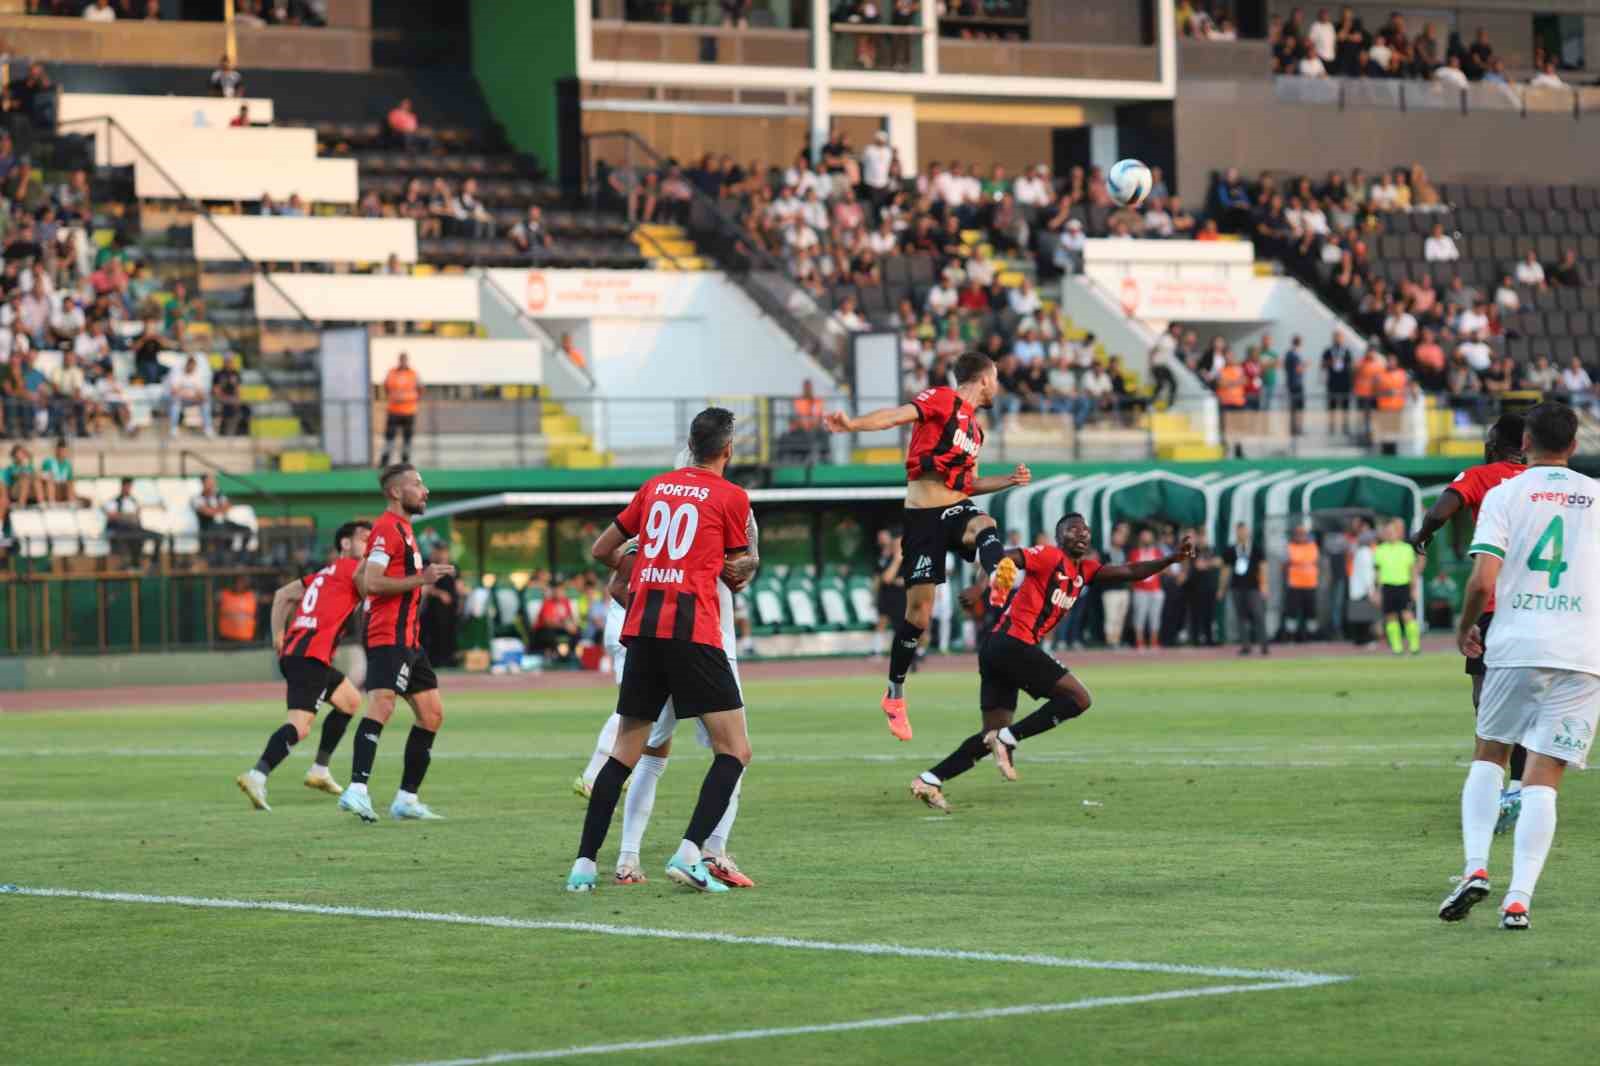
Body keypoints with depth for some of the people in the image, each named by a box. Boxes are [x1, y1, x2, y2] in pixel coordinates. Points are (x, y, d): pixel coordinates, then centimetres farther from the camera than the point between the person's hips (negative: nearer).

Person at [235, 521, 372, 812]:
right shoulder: (350, 567, 2)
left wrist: (278, 635, 25)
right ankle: (257, 775, -37)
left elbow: (283, 594, 29)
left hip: (292, 652, 10)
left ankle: (320, 770, 26)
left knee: (350, 701, 27)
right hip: (311, 655, -10)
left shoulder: (324, 574, 25)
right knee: (300, 726, -21)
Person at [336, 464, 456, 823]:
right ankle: (357, 790, -35)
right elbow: (371, 582, -21)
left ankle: (407, 798, 15)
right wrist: (421, 579, -21)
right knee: (381, 707, -24)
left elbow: (359, 578, 27)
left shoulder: (400, 528, 21)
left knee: (432, 714, 12)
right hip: (389, 638, -11)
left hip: (408, 639, 11)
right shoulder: (388, 528, -10)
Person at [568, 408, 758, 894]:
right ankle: (689, 853, -17)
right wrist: (743, 567, 35)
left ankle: (584, 863, 8)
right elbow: (739, 575, 13)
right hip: (693, 631, -5)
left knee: (625, 753, 13)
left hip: (642, 630, 5)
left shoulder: (656, 487, 17)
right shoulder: (732, 497, 3)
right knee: (734, 750, -1)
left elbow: (601, 551, 24)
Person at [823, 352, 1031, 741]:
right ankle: (895, 694, 12)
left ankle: (1000, 577, -65)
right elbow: (896, 415, -18)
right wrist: (853, 424, -36)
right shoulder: (941, 399, -2)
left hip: (957, 509, 6)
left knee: (984, 525, -33)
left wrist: (1010, 479, 21)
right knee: (919, 612, -4)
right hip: (924, 515, -6)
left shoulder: (975, 428, 21)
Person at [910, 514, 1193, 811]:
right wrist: (982, 585, -32)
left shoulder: (1084, 571, 21)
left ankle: (929, 780, 0)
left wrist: (1172, 559, 6)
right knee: (1079, 698, -8)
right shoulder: (1050, 556, -3)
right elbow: (1003, 558, -14)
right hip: (1013, 642, -9)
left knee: (992, 735, 8)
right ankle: (1008, 739, -13)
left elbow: (1128, 572, 16)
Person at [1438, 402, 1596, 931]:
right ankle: (1518, 898, -11)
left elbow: (1483, 580, -9)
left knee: (1488, 754, 19)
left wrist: (1465, 628, 8)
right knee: (1544, 777, 0)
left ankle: (1476, 868, 1)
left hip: (1515, 646, -1)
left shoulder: (1504, 494, 1)